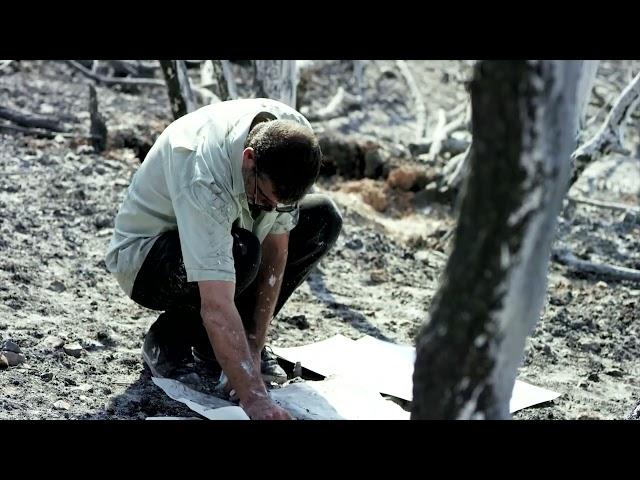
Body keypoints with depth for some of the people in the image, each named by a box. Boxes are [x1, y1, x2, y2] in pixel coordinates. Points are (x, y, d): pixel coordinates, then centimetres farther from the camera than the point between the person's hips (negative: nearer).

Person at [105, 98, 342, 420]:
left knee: (323, 218, -11)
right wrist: (254, 399, -48)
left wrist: (254, 345, -16)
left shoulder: (293, 137, -23)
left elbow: (276, 250, -15)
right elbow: (216, 306, -45)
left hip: (219, 226, 7)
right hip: (141, 252, -6)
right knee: (239, 252, -37)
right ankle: (170, 336, -8)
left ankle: (245, 338, 0)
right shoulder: (202, 172, -41)